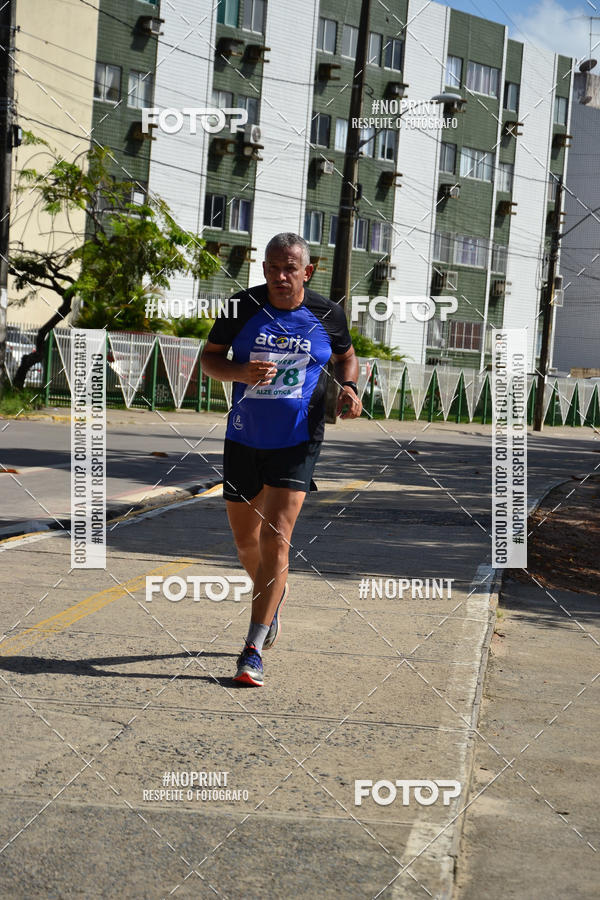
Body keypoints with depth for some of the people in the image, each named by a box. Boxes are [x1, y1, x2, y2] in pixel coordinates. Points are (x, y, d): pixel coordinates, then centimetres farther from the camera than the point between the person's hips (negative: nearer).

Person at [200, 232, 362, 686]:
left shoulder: (327, 314, -3)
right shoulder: (242, 307, -5)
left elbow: (346, 357, 15)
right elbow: (210, 358, 3)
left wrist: (349, 387, -6)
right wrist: (241, 372, -18)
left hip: (297, 443, -2)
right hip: (244, 439, 2)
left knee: (275, 540, -13)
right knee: (245, 539, 14)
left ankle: (253, 652, -8)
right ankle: (274, 592, 48)